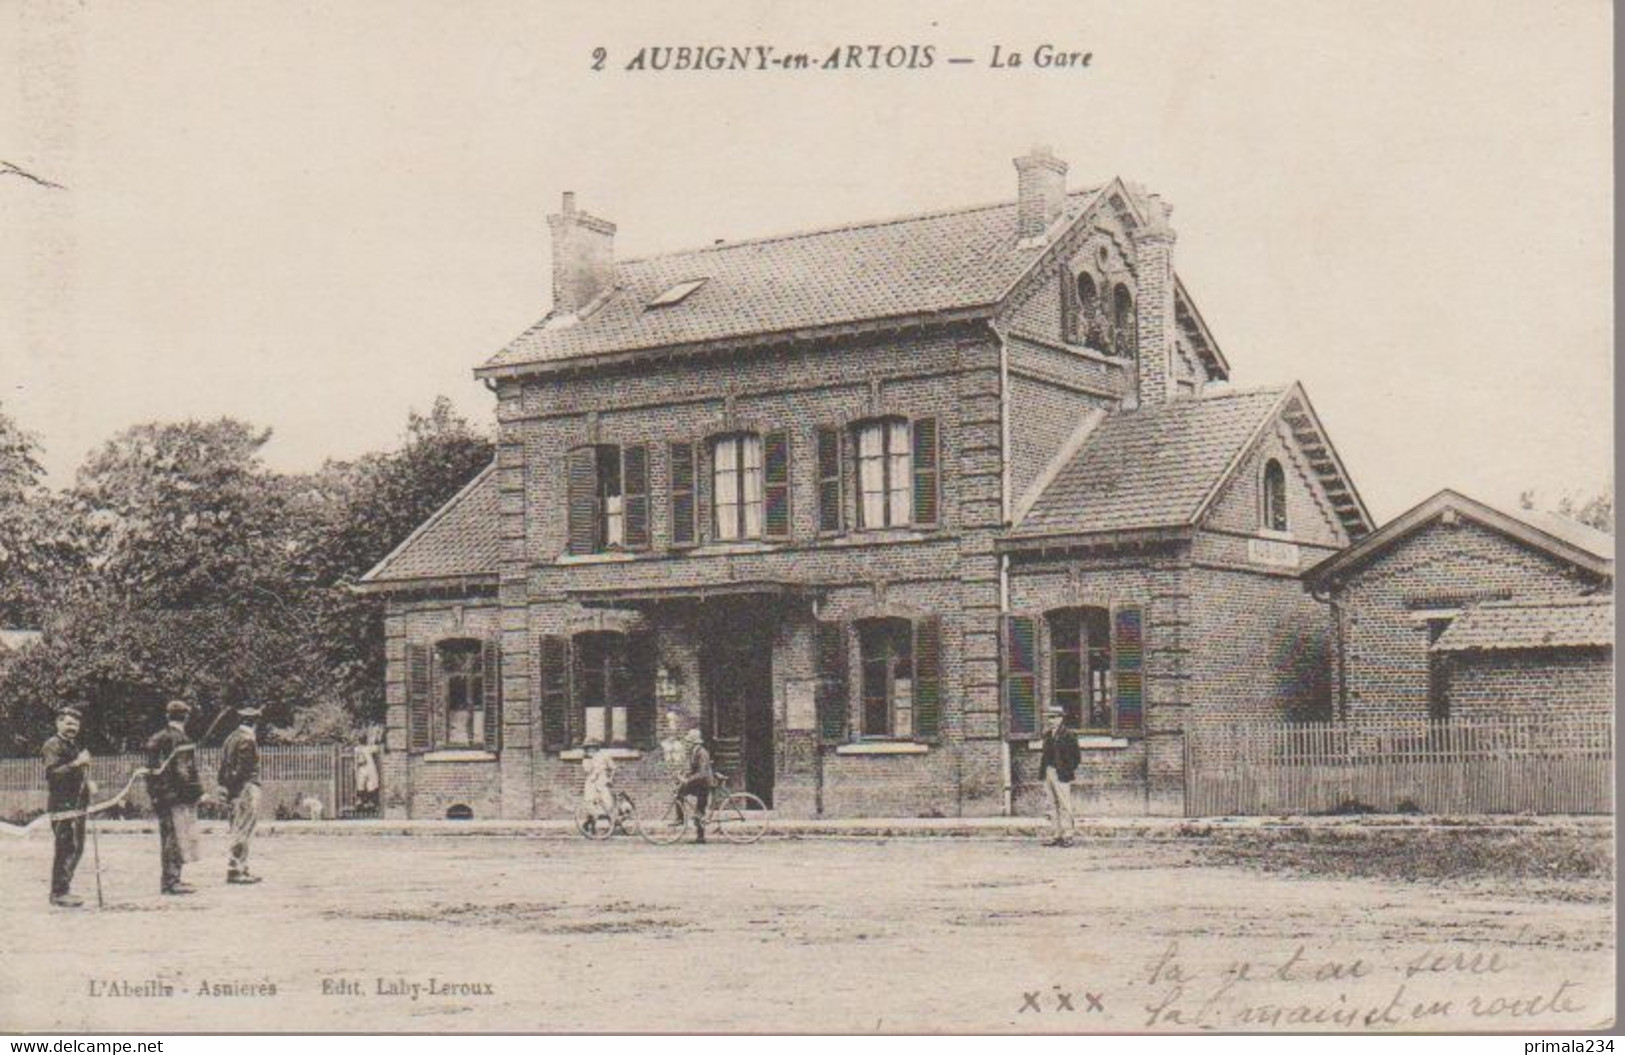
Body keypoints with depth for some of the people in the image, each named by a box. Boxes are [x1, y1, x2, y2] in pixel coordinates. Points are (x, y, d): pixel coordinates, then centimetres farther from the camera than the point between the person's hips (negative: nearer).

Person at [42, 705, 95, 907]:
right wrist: (77, 763, -25)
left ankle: (63, 889, 22)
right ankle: (59, 892, -6)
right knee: (66, 847, -11)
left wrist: (88, 783, 14)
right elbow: (52, 773, -20)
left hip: (77, 804, 10)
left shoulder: (74, 745, 22)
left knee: (77, 847, 13)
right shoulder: (53, 745, -7)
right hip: (62, 805, -10)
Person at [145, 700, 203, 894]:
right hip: (177, 796, -9)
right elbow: (182, 771, -18)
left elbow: (151, 768, 16)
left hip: (161, 796, 9)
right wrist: (196, 791, -11)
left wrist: (155, 794, 20)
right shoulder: (179, 739, -13)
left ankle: (168, 880, 20)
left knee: (168, 839, 15)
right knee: (178, 839, -6)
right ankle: (172, 880, -8)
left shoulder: (156, 739, 13)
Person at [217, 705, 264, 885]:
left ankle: (241, 869, 19)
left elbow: (223, 766, 15)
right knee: (243, 831, -7)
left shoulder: (231, 738, 16)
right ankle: (235, 870, -8)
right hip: (246, 788, -10)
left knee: (238, 831, 14)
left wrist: (226, 790, 15)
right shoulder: (247, 739, -12)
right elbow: (243, 768, -19)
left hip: (232, 790, 10)